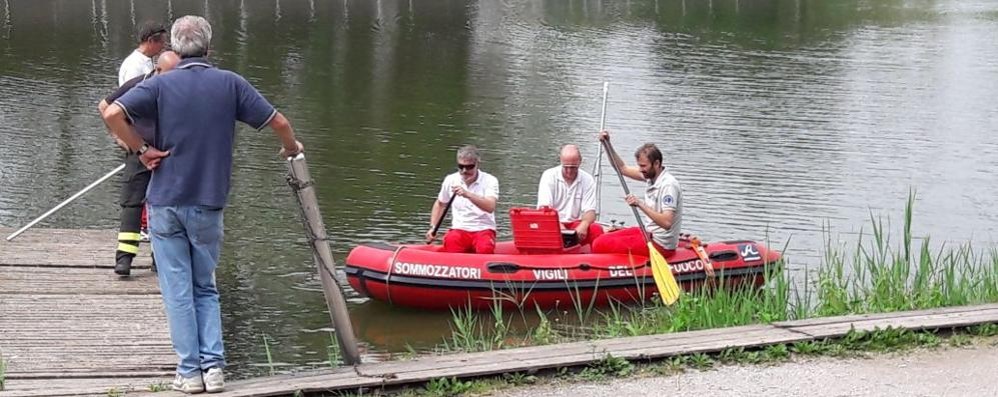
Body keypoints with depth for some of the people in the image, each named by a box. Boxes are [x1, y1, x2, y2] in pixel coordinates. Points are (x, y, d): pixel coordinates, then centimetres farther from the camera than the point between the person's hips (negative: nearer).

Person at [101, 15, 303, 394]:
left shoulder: (160, 84, -4)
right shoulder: (230, 83, -1)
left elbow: (112, 113, -18)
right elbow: (278, 122, 0)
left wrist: (141, 150, -7)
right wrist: (291, 148, 20)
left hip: (165, 202, -1)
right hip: (208, 205, 1)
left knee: (178, 290, 6)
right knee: (205, 288, 15)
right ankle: (213, 366, 4)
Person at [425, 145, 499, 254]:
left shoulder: (489, 180, -4)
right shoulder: (451, 180, 7)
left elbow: (490, 207, -22)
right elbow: (440, 204, 24)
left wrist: (468, 194, -34)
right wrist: (433, 227, 14)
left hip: (483, 229, -2)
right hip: (459, 229, 2)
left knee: (485, 249, -35)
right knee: (450, 243, -34)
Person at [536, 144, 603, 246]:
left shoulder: (588, 180, 4)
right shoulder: (549, 176, -2)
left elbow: (590, 211, -3)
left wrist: (583, 225, -28)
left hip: (576, 225, 2)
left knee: (596, 229, -27)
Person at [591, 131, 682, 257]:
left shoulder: (668, 185, -22)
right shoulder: (651, 175, 6)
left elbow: (666, 223, -30)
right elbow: (623, 169, 18)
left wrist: (640, 204, -33)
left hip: (660, 245, -10)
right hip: (648, 232, 10)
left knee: (601, 245, -16)